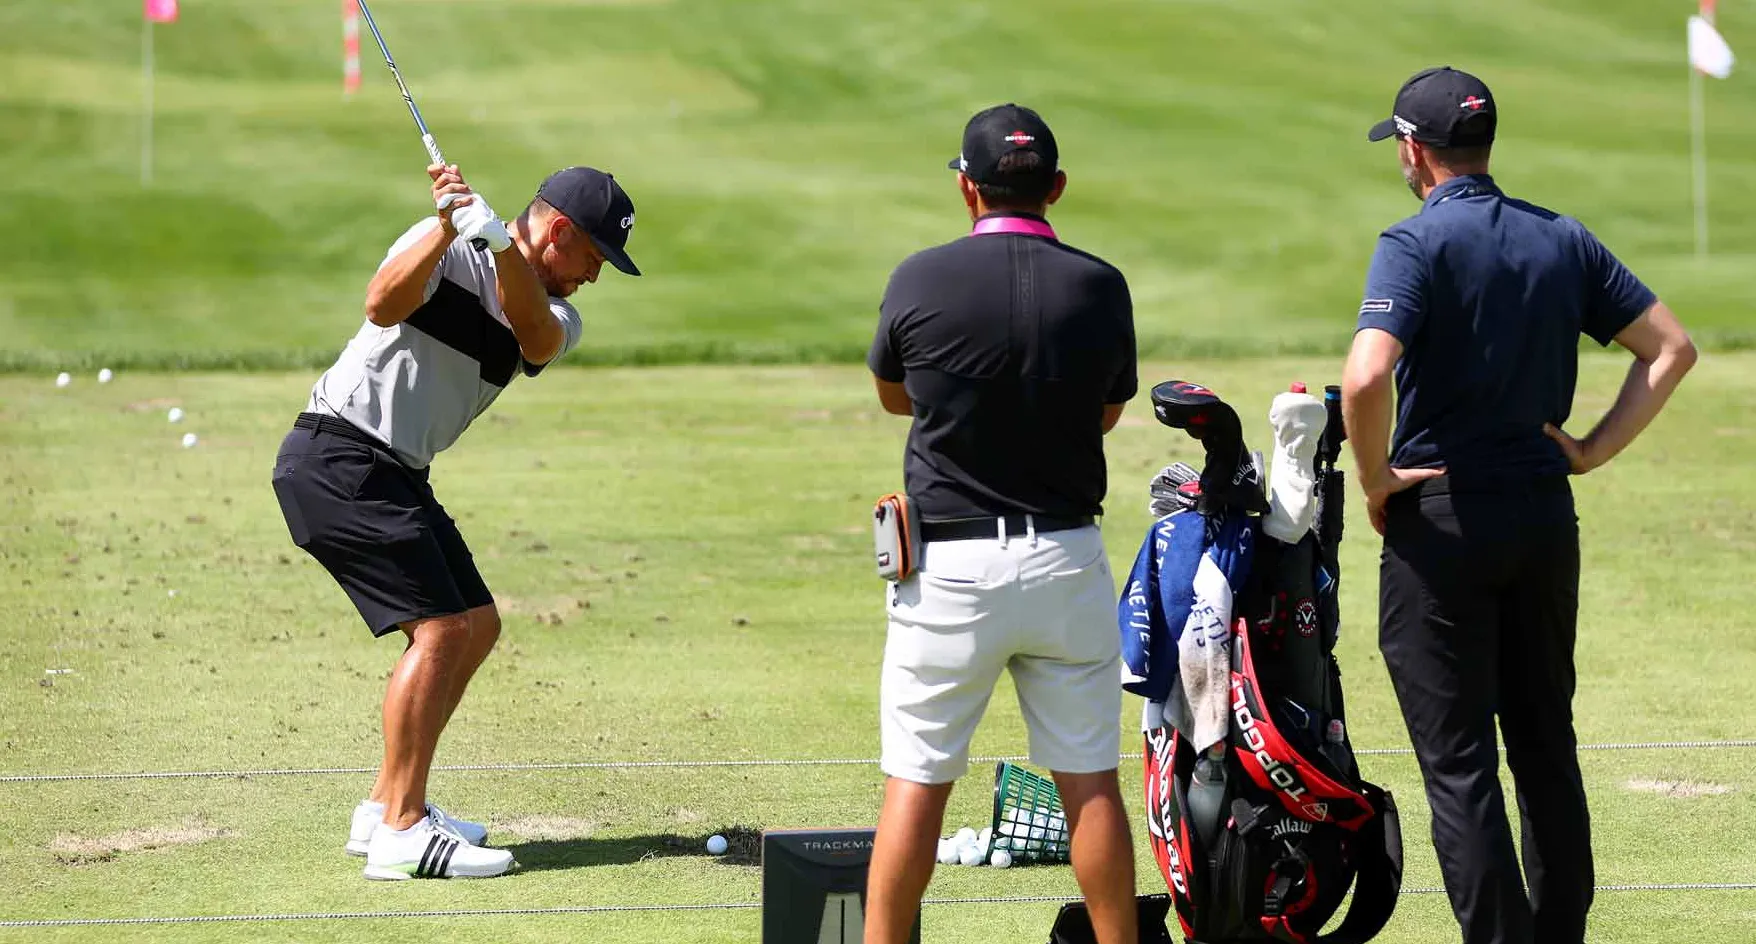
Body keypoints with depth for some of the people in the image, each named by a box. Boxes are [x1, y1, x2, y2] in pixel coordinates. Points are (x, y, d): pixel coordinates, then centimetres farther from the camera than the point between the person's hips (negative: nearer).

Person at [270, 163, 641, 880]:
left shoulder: (556, 315, 11)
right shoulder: (449, 250, -7)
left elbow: (538, 339, -15)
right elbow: (384, 306, -26)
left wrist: (500, 242, -30)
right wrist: (450, 227, -35)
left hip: (396, 474, 9)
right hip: (338, 455, -9)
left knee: (477, 625, 12)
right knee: (440, 626, -16)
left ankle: (385, 810, 19)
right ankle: (400, 834, -17)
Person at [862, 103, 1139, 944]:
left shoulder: (920, 282, -7)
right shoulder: (1100, 288, -3)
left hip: (950, 561, -2)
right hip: (1068, 555, 2)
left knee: (916, 781, 2)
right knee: (1090, 780, 9)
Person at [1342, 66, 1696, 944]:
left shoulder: (1416, 245, -13)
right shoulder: (1563, 241, 6)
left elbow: (1365, 379, -27)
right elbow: (1671, 348, 8)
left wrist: (1375, 481, -12)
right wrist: (1592, 451, 7)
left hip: (1441, 520, -6)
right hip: (1546, 514, 6)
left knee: (1457, 763, -1)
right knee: (1546, 747, 15)